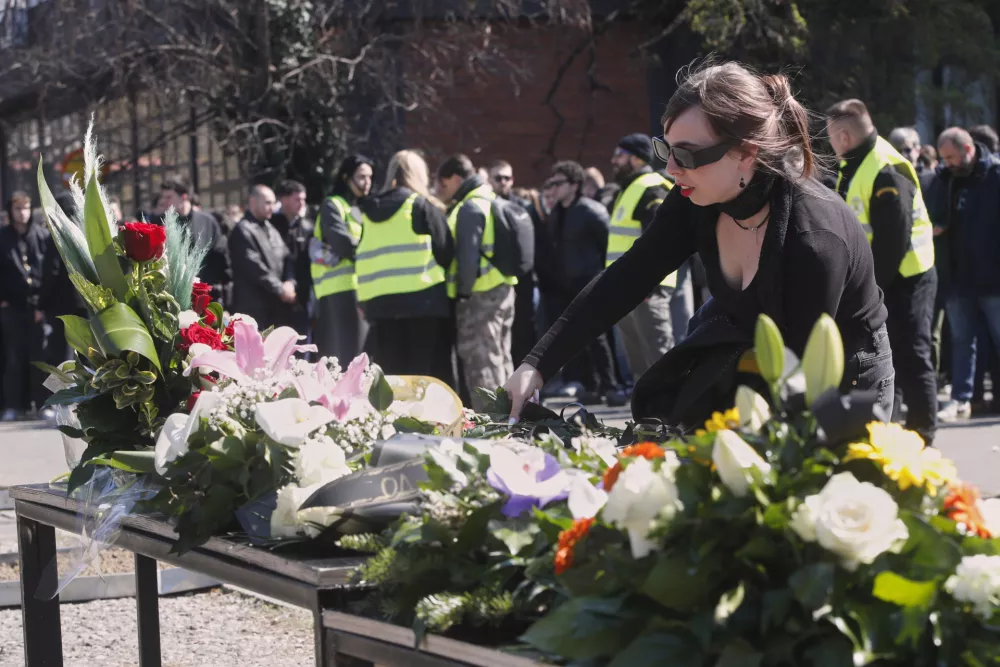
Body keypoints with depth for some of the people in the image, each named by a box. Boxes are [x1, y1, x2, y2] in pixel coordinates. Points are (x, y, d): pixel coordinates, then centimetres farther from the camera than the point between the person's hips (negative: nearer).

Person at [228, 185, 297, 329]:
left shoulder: (271, 229, 19)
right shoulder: (243, 231, -9)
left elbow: (286, 258, 15)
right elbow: (254, 267, -16)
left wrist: (289, 282, -5)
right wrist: (280, 289, -13)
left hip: (276, 304, 8)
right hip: (253, 306, -8)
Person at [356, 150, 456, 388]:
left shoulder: (370, 210, 13)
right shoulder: (422, 205, -2)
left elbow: (363, 258, 13)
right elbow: (446, 252, -3)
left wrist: (365, 301, 15)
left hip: (379, 302, 5)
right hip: (423, 299, -4)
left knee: (390, 375, 7)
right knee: (433, 375, -1)